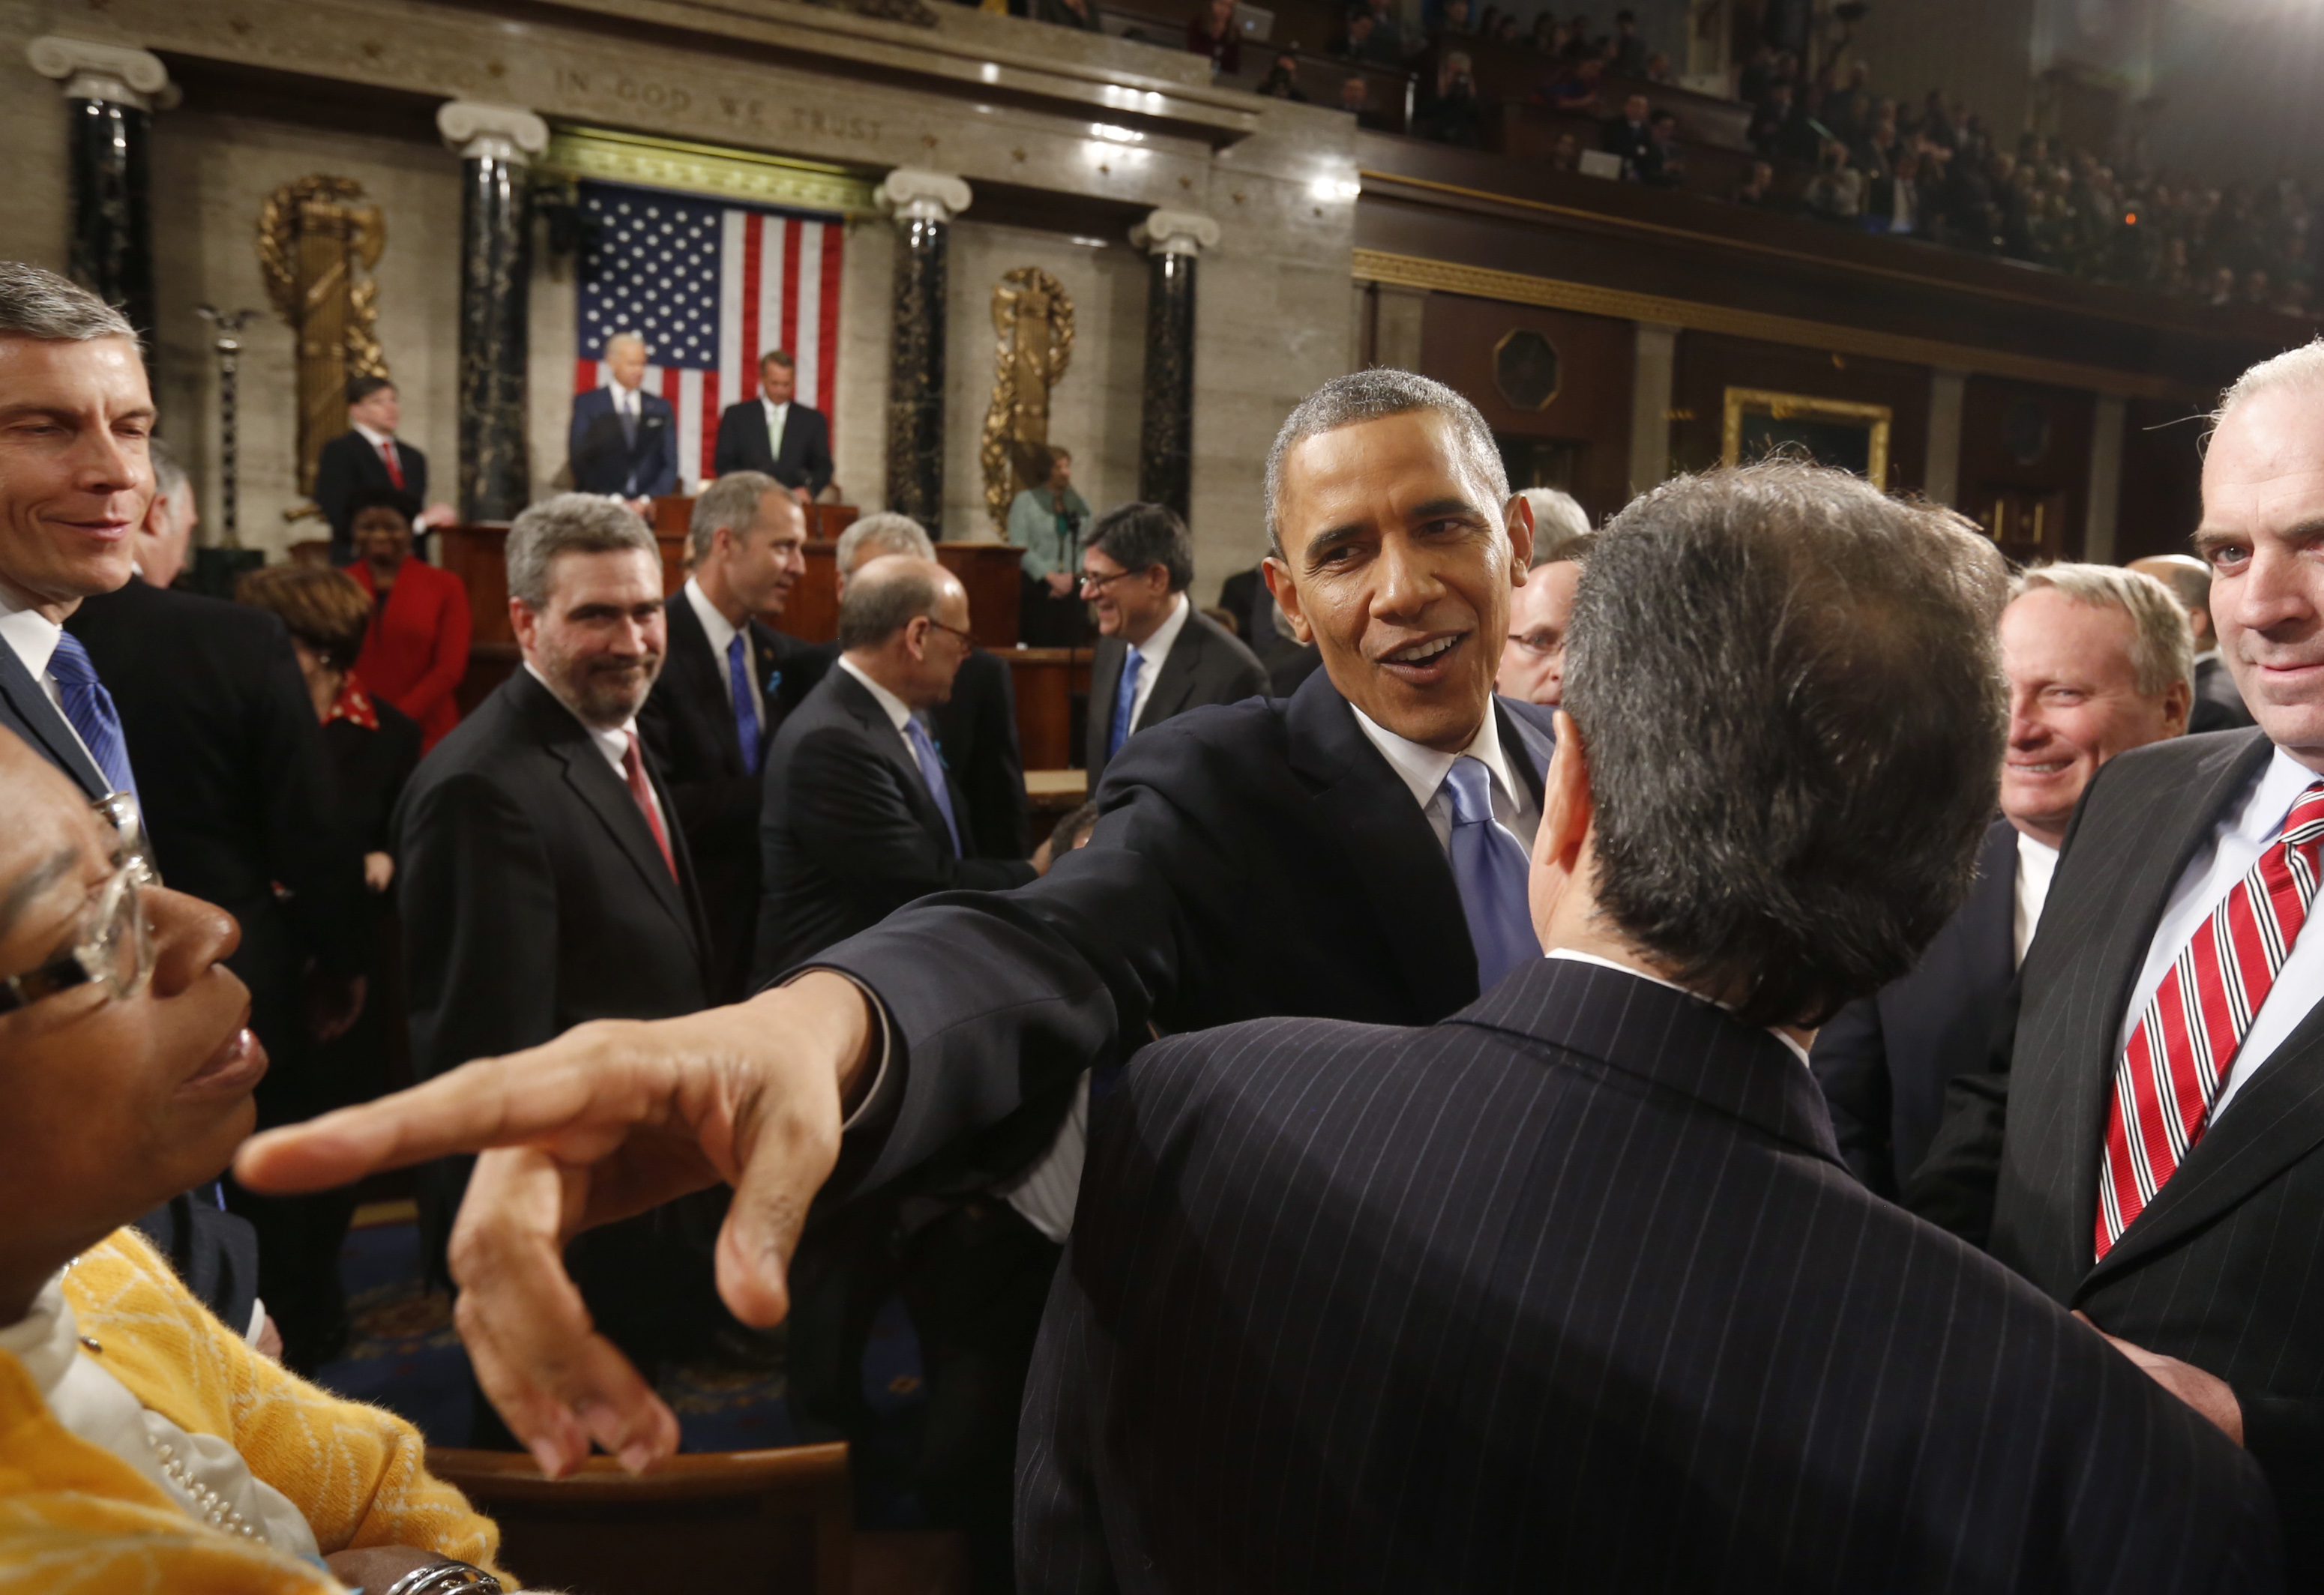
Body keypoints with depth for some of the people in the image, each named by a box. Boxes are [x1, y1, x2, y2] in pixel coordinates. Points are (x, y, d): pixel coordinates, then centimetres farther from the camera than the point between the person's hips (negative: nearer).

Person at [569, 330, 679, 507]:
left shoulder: (661, 408, 14)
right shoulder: (586, 404, 8)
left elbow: (670, 464, 11)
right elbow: (580, 460, 3)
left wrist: (647, 500, -3)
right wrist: (614, 500, -7)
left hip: (648, 507, 2)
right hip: (601, 505, -2)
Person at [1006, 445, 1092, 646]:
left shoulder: (1081, 504, 15)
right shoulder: (1024, 501, 4)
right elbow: (1020, 547, -5)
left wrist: (1071, 575, -8)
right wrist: (1051, 577, -11)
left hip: (1072, 589, 3)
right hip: (1037, 588, -3)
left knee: (1071, 648, -5)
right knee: (1039, 647, -7)